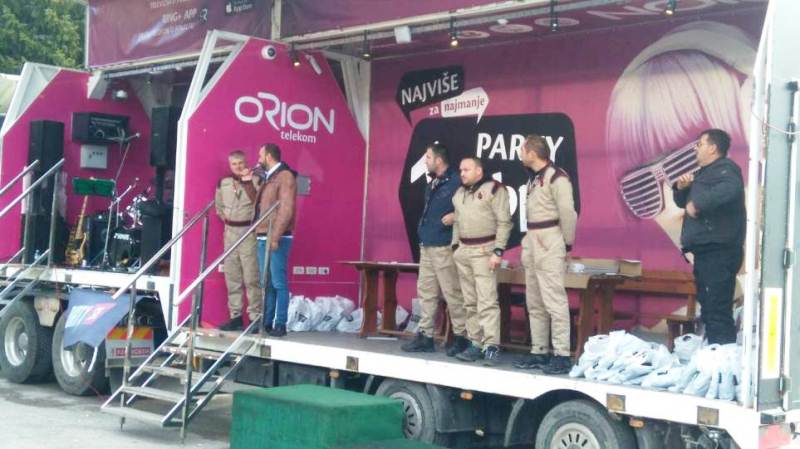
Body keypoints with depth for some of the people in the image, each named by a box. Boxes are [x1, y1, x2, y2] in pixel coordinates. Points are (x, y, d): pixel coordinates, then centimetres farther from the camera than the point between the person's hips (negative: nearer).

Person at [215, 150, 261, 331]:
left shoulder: (255, 180, -3)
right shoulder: (223, 183, 11)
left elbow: (258, 202, -18)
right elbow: (218, 205, 25)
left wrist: (247, 181, -18)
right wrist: (225, 218, 12)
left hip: (248, 231, -5)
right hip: (230, 231, 5)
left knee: (251, 277, -9)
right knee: (232, 276, 8)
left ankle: (256, 317, -7)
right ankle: (235, 316, 14)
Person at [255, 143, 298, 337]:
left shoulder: (285, 176, -8)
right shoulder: (267, 177, 19)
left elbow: (286, 209, -17)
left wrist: (275, 237, -21)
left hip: (277, 239, -8)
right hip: (263, 238, 8)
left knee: (279, 283, -7)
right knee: (267, 283, 9)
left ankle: (280, 324, -6)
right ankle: (267, 322, 13)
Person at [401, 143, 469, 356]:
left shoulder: (456, 182, -11)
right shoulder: (432, 184, 17)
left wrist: (455, 216, -23)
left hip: (444, 248, -9)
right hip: (427, 246, 10)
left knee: (452, 293, -5)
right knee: (426, 292, 11)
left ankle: (461, 337, 1)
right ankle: (425, 336, 16)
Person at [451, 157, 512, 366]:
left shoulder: (493, 189, -6)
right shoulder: (459, 193, 16)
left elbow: (504, 222, -11)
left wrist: (498, 251, -16)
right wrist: (455, 247, 14)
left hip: (484, 251, -7)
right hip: (463, 251, 7)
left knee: (487, 301, -12)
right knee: (470, 302, 8)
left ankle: (491, 347, -12)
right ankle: (475, 344, 13)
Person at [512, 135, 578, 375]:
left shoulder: (556, 177, -13)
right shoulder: (534, 179, 15)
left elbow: (567, 213, -15)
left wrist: (567, 245, -11)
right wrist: (528, 243, 8)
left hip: (549, 242, -10)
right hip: (532, 242, 10)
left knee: (554, 300, -10)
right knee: (534, 302, 12)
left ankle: (562, 355, -7)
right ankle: (539, 351, 19)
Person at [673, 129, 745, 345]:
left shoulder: (725, 169, -8)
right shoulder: (706, 172, 23)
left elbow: (730, 189, -32)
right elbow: (683, 202, 29)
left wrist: (697, 204, -28)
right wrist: (681, 188, 8)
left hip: (718, 251, -11)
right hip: (706, 251, 11)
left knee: (718, 311, -15)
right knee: (708, 308, 15)